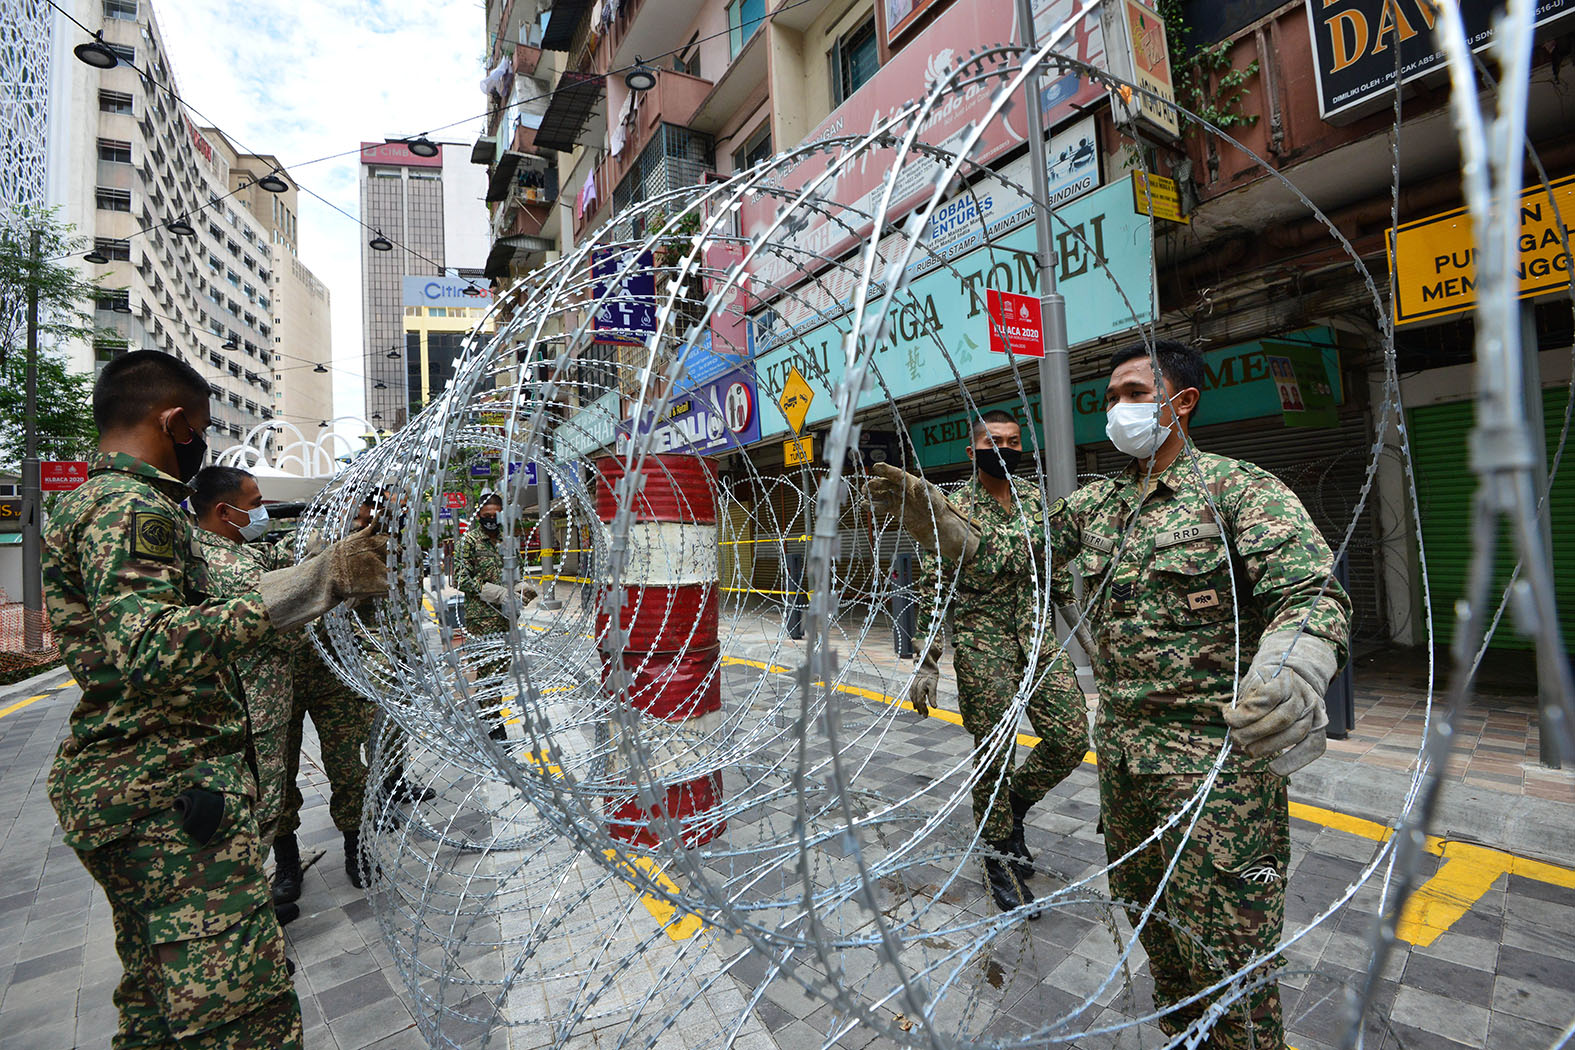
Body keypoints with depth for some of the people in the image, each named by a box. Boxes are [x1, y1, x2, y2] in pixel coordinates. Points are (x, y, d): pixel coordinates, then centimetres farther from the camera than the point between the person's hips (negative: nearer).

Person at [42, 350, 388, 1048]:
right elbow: (147, 648, -32)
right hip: (168, 790, -11)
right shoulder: (129, 507, -15)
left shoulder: (89, 500, 19)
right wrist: (310, 584, -38)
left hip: (125, 785, 11)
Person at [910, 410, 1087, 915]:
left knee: (1072, 738, 2)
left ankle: (1013, 806, 30)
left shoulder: (1036, 499, 7)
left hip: (1037, 633, 5)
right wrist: (926, 661, -11)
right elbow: (933, 587, -8)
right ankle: (1000, 859, 25)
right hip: (981, 641, -5)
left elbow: (1056, 567, 17)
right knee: (994, 754, 4)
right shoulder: (954, 509, -8)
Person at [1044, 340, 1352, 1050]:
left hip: (1214, 756, -6)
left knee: (1224, 946, 2)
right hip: (1120, 746, 7)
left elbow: (1312, 590, -21)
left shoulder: (1237, 487, -9)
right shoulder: (1094, 504, 9)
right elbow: (1007, 552, 12)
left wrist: (1294, 662, -43)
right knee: (1143, 903, 23)